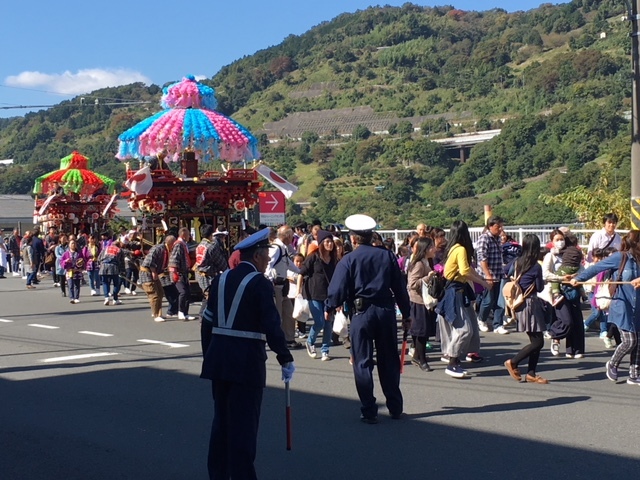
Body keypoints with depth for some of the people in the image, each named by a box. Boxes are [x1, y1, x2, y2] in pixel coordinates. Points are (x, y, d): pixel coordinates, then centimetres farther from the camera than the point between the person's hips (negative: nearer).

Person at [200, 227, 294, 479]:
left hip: (218, 358, 7)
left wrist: (208, 354, 19)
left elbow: (207, 322, 10)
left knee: (221, 419, 17)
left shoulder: (221, 279, 9)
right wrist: (286, 359, -7)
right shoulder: (260, 283, -11)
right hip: (246, 360, -7)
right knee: (244, 422, 0)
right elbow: (271, 326, -15)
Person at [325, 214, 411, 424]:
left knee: (363, 363, 5)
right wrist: (406, 313, 13)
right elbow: (399, 287, 6)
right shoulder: (387, 256, 5)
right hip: (386, 311, 3)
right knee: (389, 360, 13)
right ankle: (395, 408, 19)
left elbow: (337, 288, -6)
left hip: (361, 313, -3)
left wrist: (329, 308, 12)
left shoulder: (348, 260, -4)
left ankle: (369, 412, 5)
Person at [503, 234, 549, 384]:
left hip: (519, 303, 8)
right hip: (531, 303, -8)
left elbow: (509, 276, 18)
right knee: (538, 342, -2)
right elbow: (540, 288, -6)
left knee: (535, 340, 11)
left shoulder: (517, 262, 3)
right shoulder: (536, 267, -14)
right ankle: (513, 362, -1)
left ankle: (531, 373, 11)